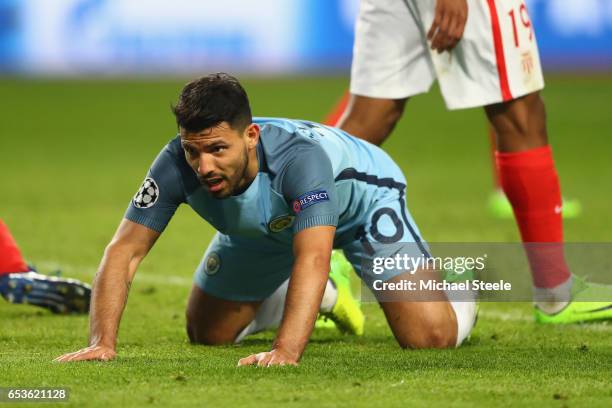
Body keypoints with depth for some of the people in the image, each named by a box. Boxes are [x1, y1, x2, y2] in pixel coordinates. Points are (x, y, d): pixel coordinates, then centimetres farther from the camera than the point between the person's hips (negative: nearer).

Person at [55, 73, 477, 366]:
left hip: (361, 201, -5)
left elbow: (313, 259, -58)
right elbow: (124, 252, -35)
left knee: (431, 334, -19)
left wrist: (285, 352, -71)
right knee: (206, 333, 13)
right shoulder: (177, 164, -36)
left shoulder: (300, 157, -48)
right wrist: (102, 343, -49)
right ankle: (326, 299, 37)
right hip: (266, 226, 5)